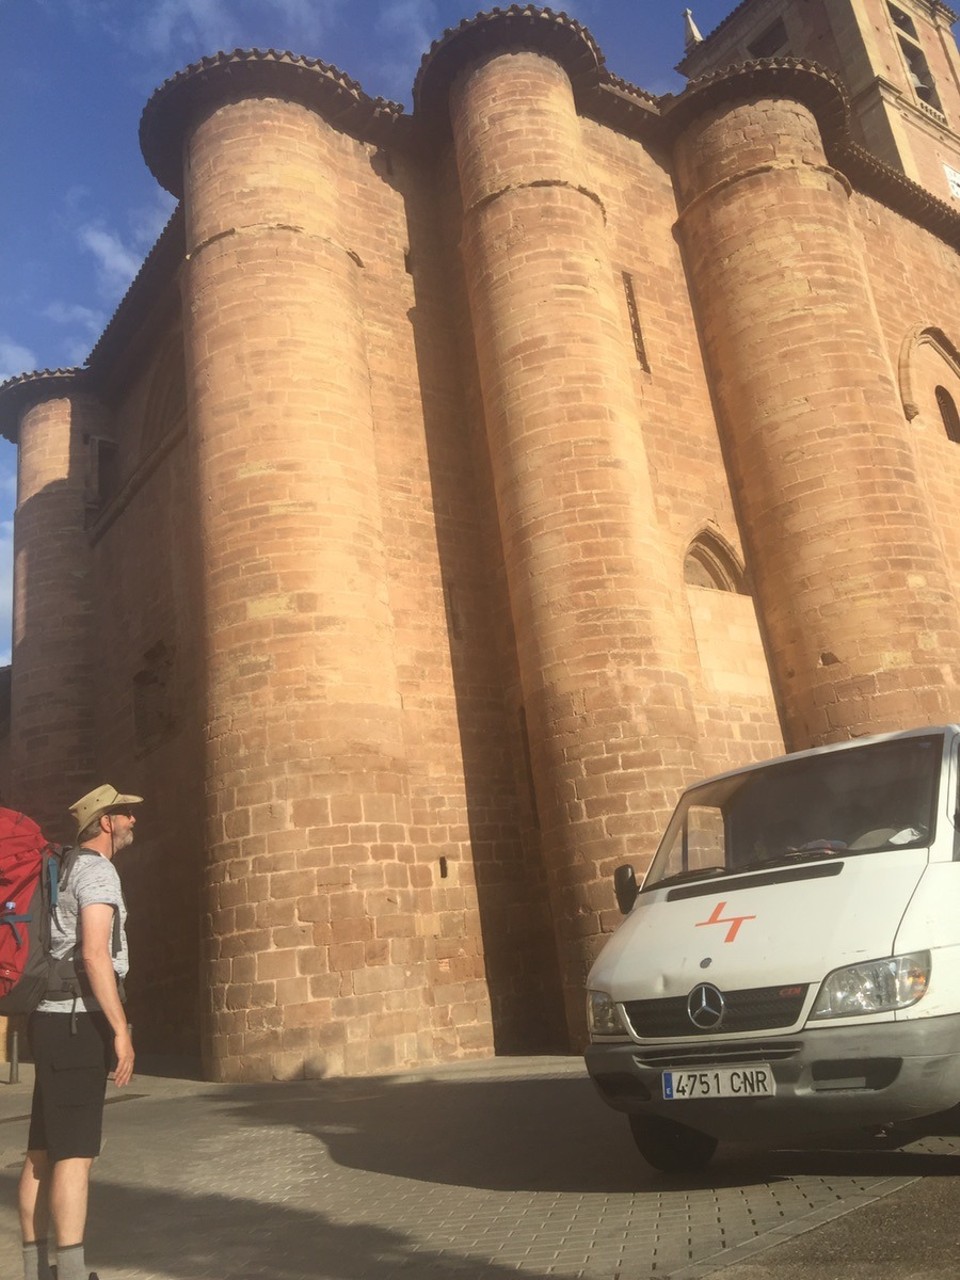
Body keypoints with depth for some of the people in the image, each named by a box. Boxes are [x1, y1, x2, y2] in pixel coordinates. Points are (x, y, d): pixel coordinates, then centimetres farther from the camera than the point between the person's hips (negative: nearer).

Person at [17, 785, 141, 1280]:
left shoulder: (64, 869, 18)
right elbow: (94, 955, -20)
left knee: (42, 1152, 11)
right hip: (78, 1022, -9)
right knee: (75, 1152, -9)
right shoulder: (96, 871, -11)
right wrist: (121, 1030, -19)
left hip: (54, 1020, 9)